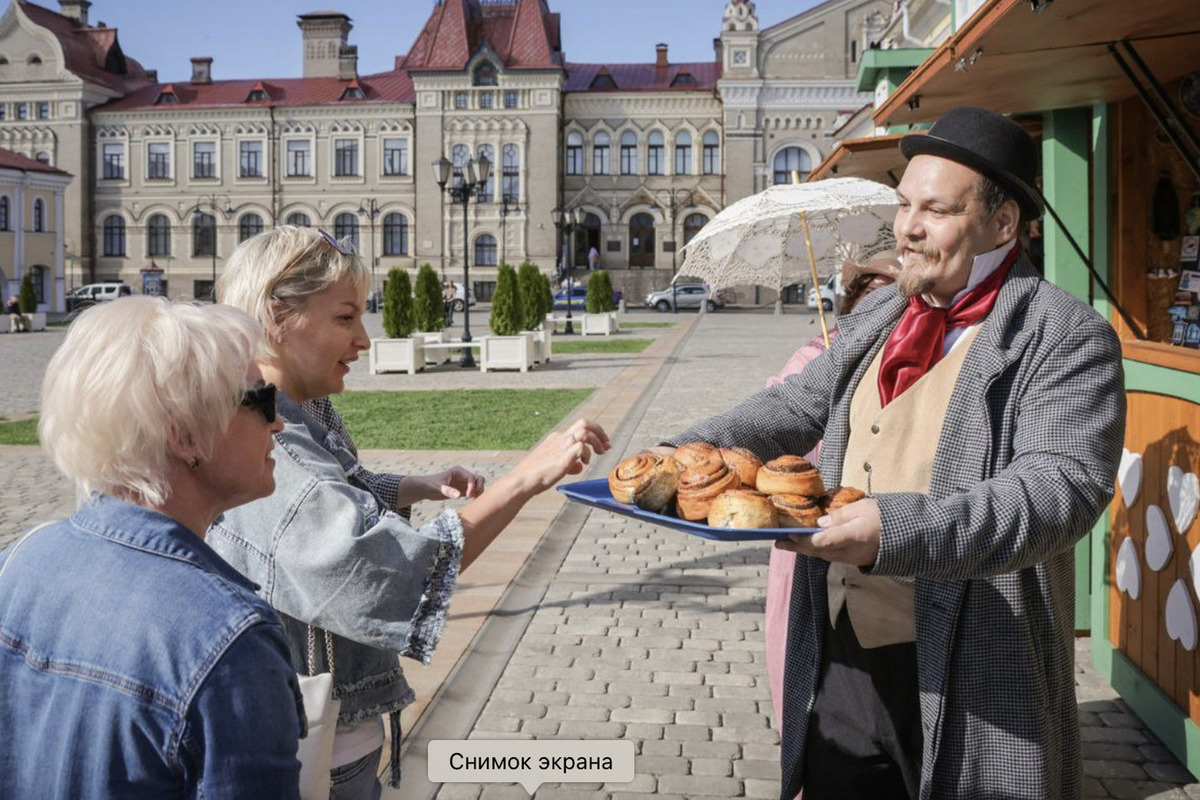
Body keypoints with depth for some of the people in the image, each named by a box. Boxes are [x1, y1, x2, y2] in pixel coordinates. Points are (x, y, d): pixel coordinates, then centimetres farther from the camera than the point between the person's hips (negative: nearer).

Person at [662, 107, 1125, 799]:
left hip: (967, 677, -6)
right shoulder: (878, 316, 12)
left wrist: (901, 530, -36)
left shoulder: (1068, 337, -11)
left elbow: (1065, 485, -23)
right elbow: (796, 409, 14)